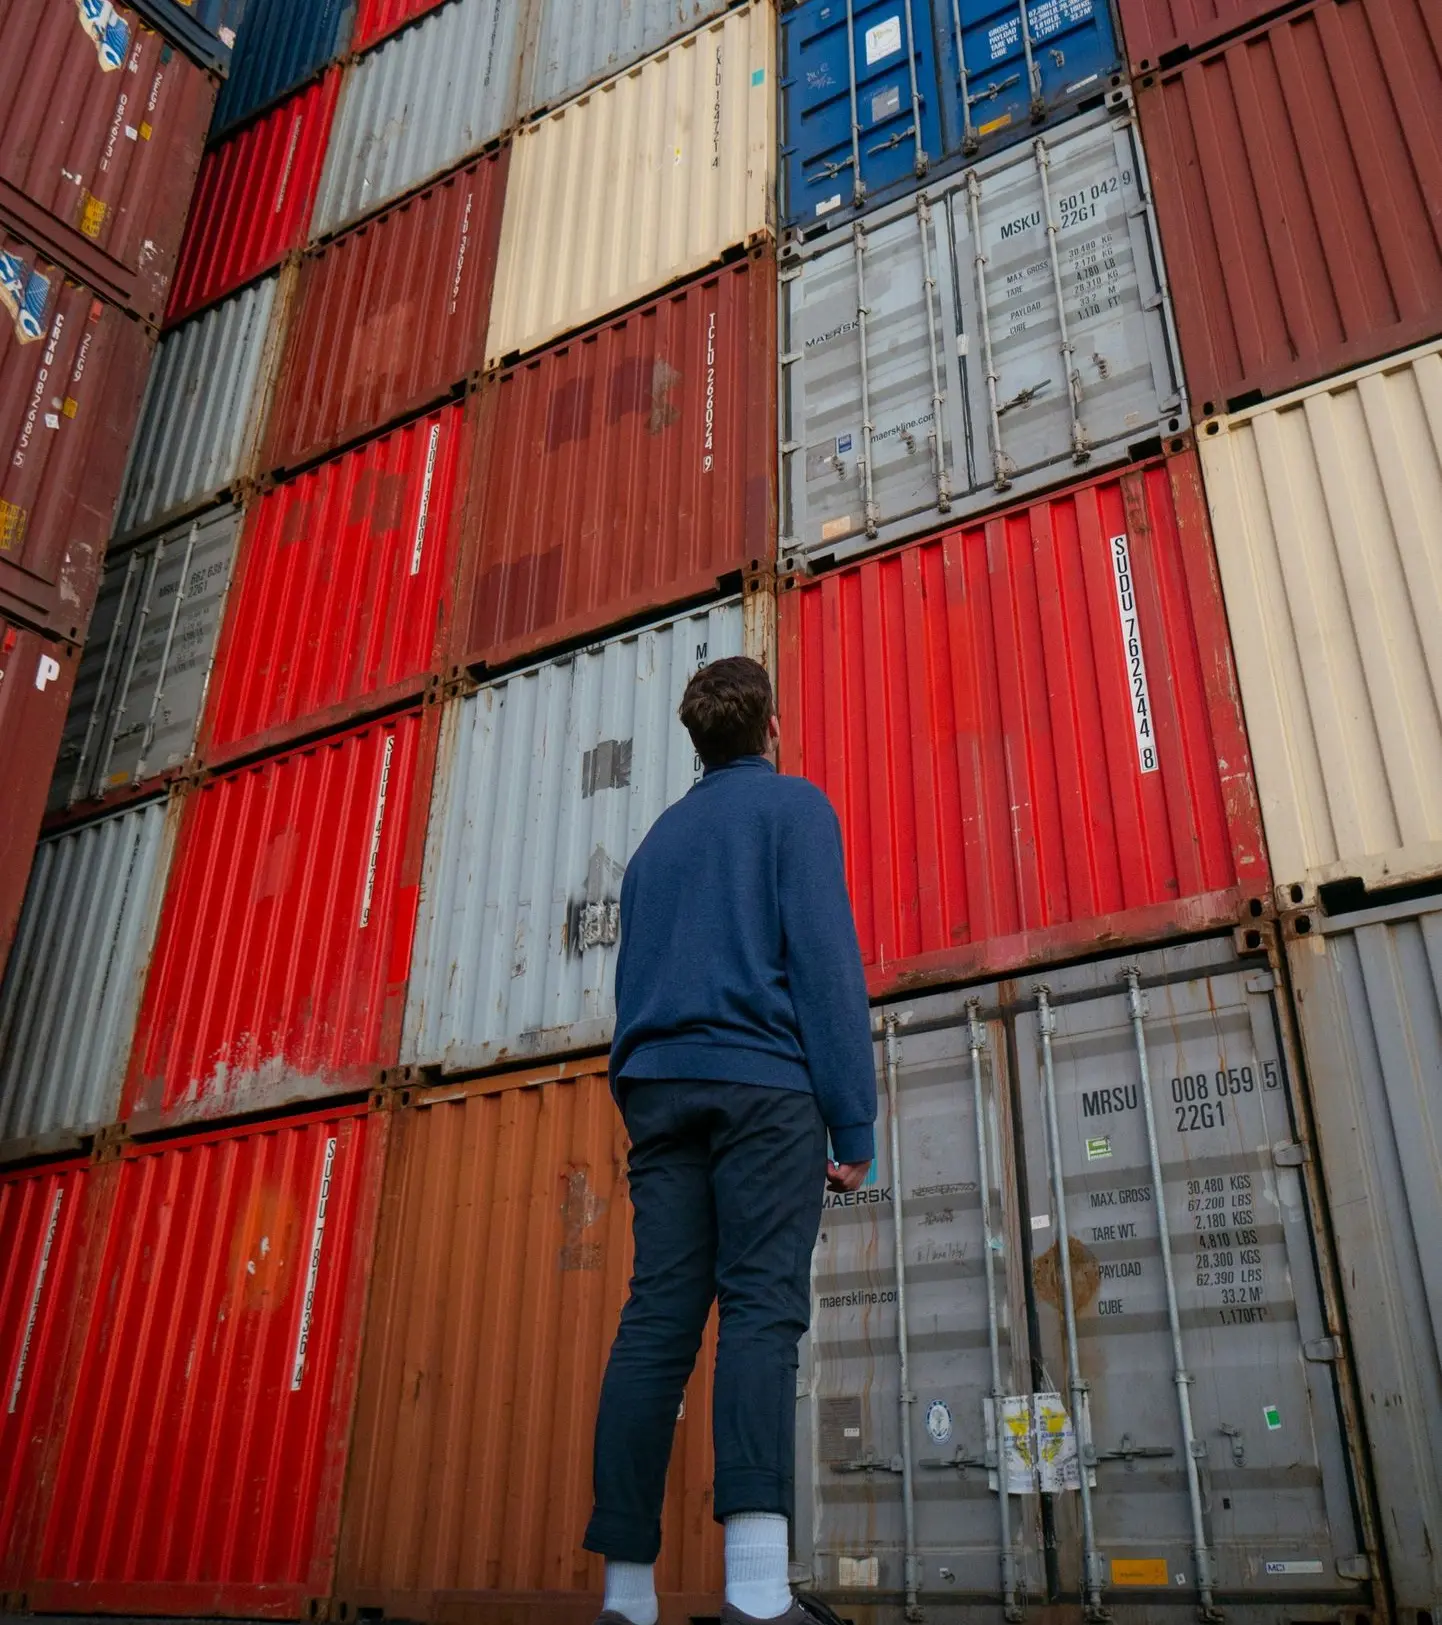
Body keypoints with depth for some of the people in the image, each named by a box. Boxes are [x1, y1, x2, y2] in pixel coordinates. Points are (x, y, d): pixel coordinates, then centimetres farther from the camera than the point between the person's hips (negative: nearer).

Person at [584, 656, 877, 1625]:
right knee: (762, 1309, -12)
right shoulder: (794, 806, 6)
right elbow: (826, 961, -6)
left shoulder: (660, 838, 24)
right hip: (762, 1083, -5)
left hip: (658, 1089, 5)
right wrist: (854, 1122, -8)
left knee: (657, 1322, -1)